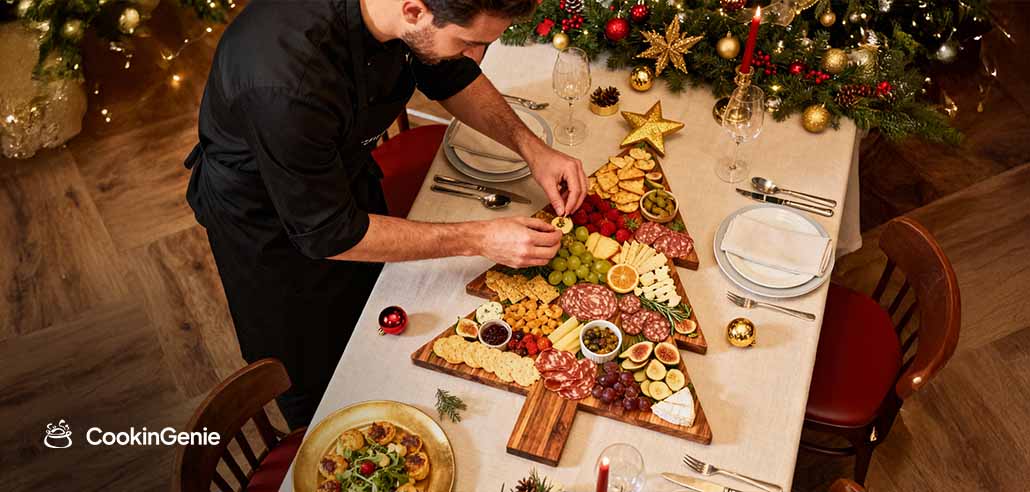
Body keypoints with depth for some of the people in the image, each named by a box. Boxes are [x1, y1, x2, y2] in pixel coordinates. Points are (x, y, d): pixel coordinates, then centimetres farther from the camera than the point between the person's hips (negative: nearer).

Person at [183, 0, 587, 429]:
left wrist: (532, 147, -16)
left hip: (345, 168, 6)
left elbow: (454, 78, -2)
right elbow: (326, 233, -33)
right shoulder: (288, 78, -45)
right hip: (266, 214, -6)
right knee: (312, 378, 16)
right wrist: (481, 239, -32)